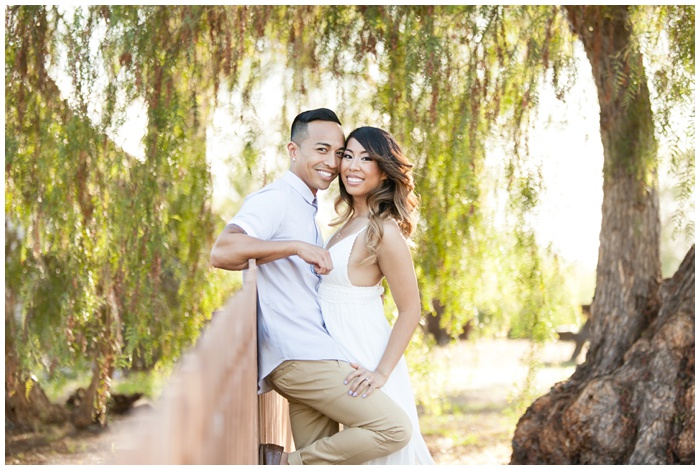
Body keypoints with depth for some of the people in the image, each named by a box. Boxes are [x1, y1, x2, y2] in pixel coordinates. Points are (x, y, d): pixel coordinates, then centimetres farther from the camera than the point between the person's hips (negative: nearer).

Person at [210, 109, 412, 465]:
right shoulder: (275, 200, -9)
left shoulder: (306, 208, 23)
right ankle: (282, 462, -8)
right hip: (299, 355, -10)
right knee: (393, 428, -14)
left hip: (312, 354, 10)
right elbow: (222, 252, -27)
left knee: (321, 458, 8)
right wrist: (297, 246, -28)